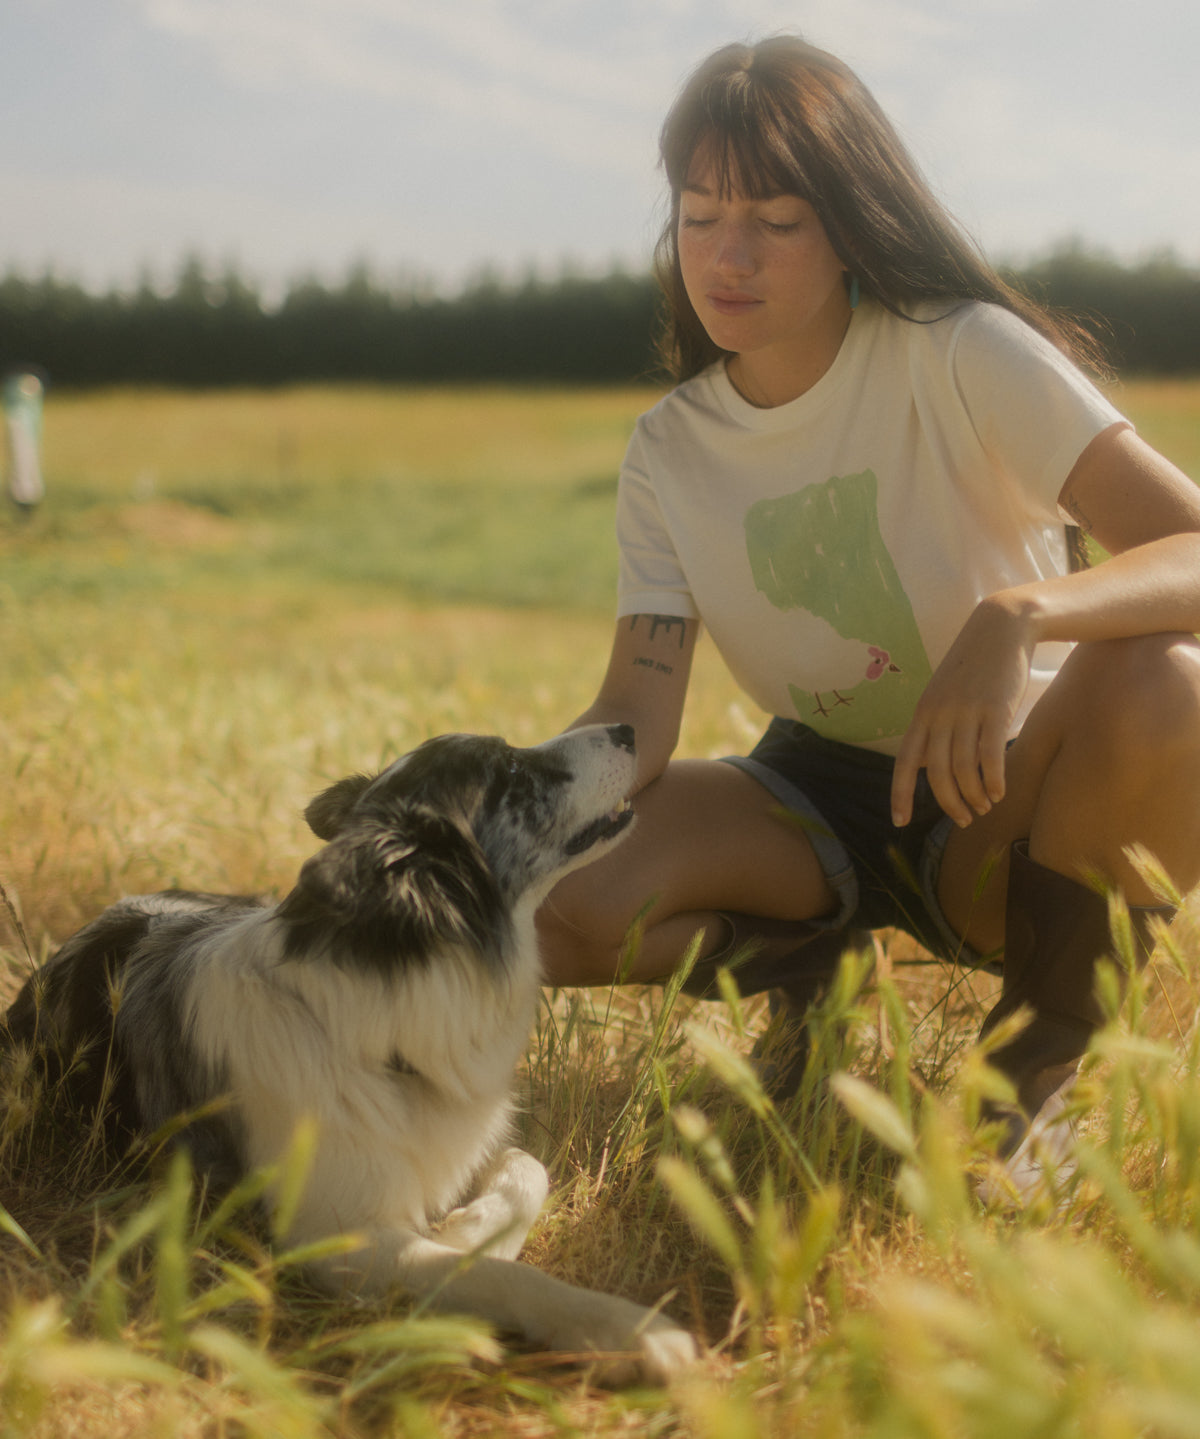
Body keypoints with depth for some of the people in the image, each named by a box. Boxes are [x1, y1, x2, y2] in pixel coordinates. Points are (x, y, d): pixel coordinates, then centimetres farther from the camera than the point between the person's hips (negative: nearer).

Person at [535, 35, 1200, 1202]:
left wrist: (1016, 614, -47)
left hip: (1001, 804, -3)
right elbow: (634, 719, -13)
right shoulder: (669, 451, -3)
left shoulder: (964, 356, -16)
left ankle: (1039, 1069, -11)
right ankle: (811, 966, 8)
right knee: (549, 903, -25)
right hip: (819, 806, 3)